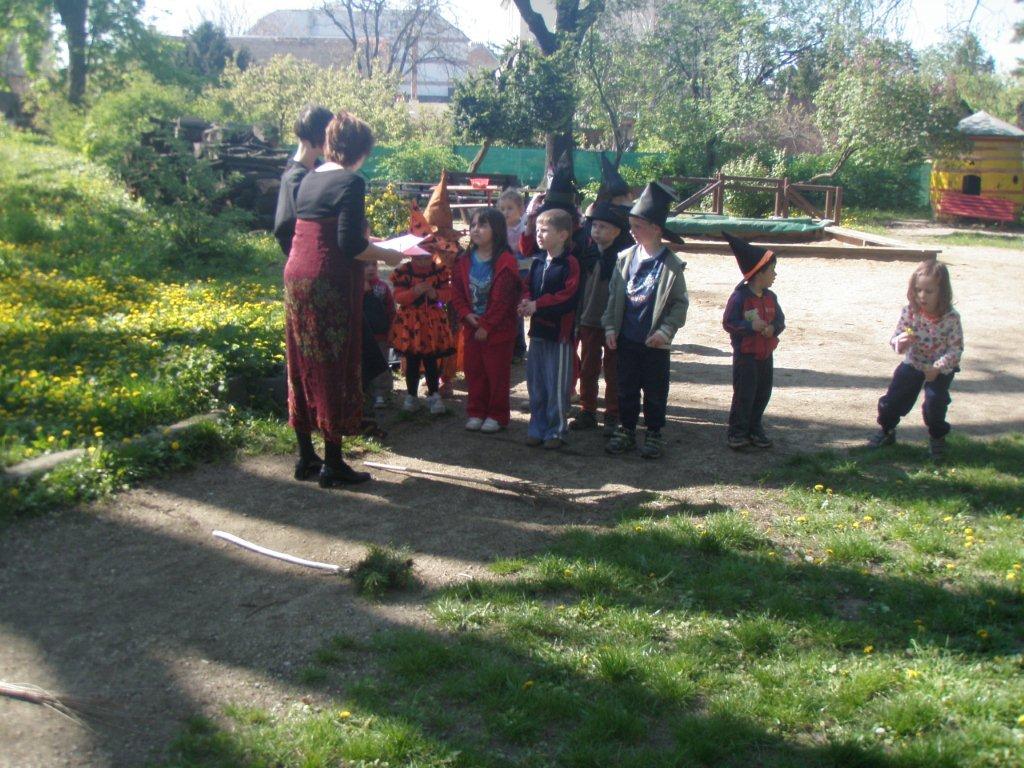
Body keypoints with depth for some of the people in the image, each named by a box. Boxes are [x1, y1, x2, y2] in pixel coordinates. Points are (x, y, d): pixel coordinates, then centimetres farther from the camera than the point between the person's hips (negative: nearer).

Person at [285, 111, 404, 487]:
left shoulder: (309, 179, 12)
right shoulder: (351, 182, -11)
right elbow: (350, 245, -18)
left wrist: (368, 242, 29)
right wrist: (387, 255, -3)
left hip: (296, 277, 8)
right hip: (331, 285, -8)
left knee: (303, 367, 13)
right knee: (336, 369, 0)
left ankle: (306, 456, 21)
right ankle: (332, 463, 7)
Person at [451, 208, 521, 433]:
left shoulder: (505, 262, -14)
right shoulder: (464, 261, 5)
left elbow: (502, 299, -18)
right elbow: (457, 292, 5)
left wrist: (486, 326, -17)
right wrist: (466, 314, -10)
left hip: (498, 329, -5)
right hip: (471, 328, 6)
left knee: (497, 374, 3)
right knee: (474, 372, 12)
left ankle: (497, 415, 15)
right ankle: (476, 412, 24)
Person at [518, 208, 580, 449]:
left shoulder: (569, 263, -12)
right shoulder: (537, 262, 10)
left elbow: (568, 297, -20)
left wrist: (537, 305, -20)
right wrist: (526, 302, -8)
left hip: (559, 332, -7)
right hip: (538, 330, 7)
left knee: (557, 386, 1)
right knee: (535, 384, 13)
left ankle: (556, 431, 12)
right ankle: (537, 428, 24)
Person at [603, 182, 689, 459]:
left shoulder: (671, 265, -8)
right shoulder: (625, 258, 2)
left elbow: (680, 303, -5)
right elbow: (614, 295, 7)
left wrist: (666, 330, -13)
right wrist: (610, 327, 1)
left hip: (655, 342, -3)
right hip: (626, 338, 3)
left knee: (655, 390, 8)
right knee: (627, 387, 13)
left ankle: (654, 434, 22)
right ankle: (626, 430, 26)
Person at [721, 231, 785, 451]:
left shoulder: (770, 297, 7)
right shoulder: (740, 297, -14)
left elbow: (780, 320, 9)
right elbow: (728, 323, -15)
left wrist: (773, 328, -13)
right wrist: (751, 326, -24)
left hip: (765, 354, 7)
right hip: (745, 355, -7)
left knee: (763, 394, 12)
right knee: (744, 394, -3)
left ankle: (755, 429, 25)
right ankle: (737, 431, 7)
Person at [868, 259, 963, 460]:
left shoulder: (951, 318, -23)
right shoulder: (910, 312, -17)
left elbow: (956, 349, -18)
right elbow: (896, 338, -10)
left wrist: (937, 368, -28)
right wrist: (900, 341, -35)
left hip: (941, 368, -3)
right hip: (913, 363, 3)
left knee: (935, 400, -11)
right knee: (894, 397, 0)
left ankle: (937, 437, 16)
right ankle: (887, 430, 25)